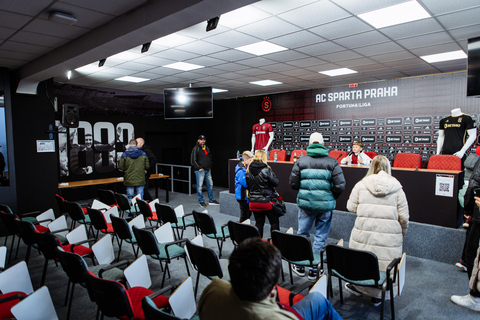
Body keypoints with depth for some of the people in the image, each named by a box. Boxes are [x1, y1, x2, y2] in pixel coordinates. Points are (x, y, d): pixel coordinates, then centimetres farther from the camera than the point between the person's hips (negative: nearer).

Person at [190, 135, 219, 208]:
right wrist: (199, 168, -14)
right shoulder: (196, 149, -7)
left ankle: (211, 200, 24)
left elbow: (210, 157, 26)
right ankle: (201, 201, 9)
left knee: (210, 184, 12)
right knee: (200, 186, -2)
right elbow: (193, 161, -12)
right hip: (200, 171, -7)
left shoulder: (207, 148, 14)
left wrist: (210, 165, 13)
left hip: (208, 170, 7)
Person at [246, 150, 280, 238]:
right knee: (274, 222, 11)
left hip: (253, 202, 5)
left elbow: (248, 185, 7)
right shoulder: (266, 170, -17)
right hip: (267, 201, -5)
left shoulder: (248, 171, 0)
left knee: (259, 222, 14)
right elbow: (275, 183, -10)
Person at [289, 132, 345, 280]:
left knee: (302, 234, 17)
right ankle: (314, 270, 20)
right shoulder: (332, 162, -4)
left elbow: (293, 183, -1)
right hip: (326, 205, 0)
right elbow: (340, 186, -8)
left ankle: (300, 266, 28)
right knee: (320, 237, 11)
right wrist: (332, 198, 10)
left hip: (305, 203, 1)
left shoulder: (301, 161, -3)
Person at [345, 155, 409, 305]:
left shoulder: (361, 185, -2)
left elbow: (351, 207, 3)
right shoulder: (396, 188, -2)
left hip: (364, 233, 1)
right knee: (383, 265, 12)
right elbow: (403, 216, 1)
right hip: (389, 236, 0)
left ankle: (357, 285, 35)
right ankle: (377, 296, 25)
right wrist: (403, 231, 18)